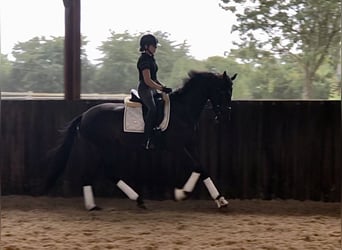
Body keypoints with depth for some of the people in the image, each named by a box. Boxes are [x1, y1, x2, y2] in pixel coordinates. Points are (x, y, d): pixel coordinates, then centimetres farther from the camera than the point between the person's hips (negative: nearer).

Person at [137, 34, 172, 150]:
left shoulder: (151, 58, 17)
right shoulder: (144, 59, -13)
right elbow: (147, 80, -20)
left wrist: (163, 87, 12)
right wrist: (162, 88, -19)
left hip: (152, 89, 11)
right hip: (145, 89, -10)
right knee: (152, 109, -31)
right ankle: (147, 141, -34)